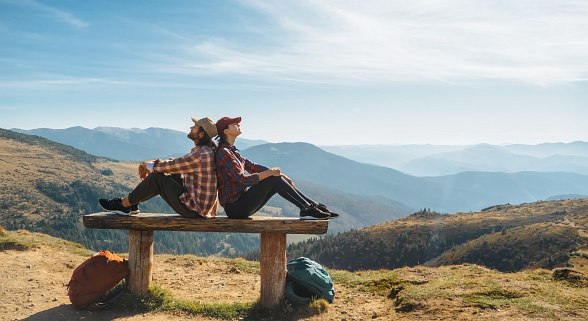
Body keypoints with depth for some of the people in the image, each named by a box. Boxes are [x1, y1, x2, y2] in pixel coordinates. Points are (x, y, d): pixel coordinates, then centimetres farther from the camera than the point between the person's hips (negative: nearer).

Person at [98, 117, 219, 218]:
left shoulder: (201, 154, -21)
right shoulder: (206, 150, 12)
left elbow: (171, 166, -14)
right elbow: (175, 163, 19)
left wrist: (149, 166, 5)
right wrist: (151, 164, 9)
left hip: (194, 209, -9)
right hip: (203, 206, 9)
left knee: (157, 177, -5)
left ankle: (123, 204, 9)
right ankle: (132, 204, 20)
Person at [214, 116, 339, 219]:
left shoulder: (232, 151, 17)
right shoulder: (224, 152, -14)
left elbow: (252, 166, 14)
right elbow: (243, 180, -22)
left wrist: (279, 174, 4)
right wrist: (269, 173, -18)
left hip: (240, 203, 9)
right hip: (235, 207, -9)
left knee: (277, 178, 2)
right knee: (274, 179, -17)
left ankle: (312, 206, -5)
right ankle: (307, 208, -15)